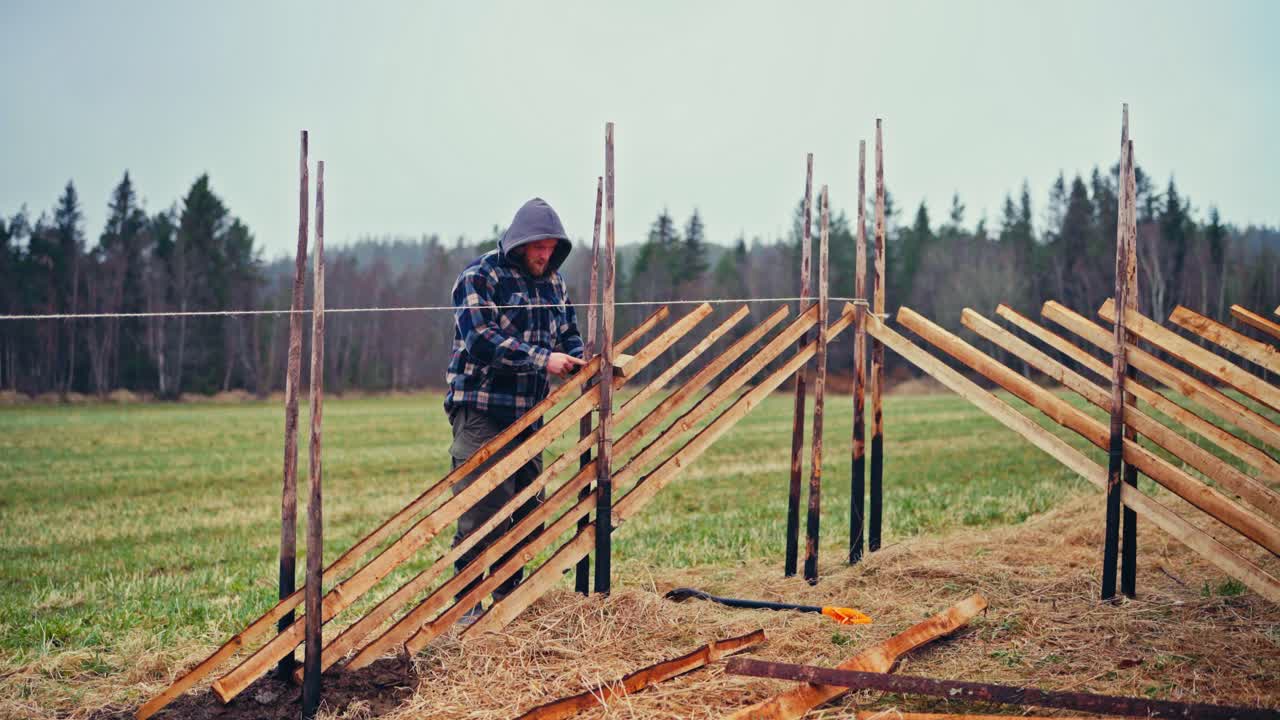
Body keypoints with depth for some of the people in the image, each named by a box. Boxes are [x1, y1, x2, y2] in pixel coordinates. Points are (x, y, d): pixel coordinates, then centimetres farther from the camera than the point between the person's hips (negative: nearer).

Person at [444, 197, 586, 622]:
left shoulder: (552, 281, 14)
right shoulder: (480, 276, -9)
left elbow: (568, 334, 19)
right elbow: (481, 339, -20)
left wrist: (580, 364, -4)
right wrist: (542, 360, -25)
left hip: (529, 413, 7)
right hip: (482, 411, -7)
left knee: (526, 506, 11)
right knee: (481, 510, -9)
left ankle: (508, 595, 23)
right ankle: (467, 605, -2)